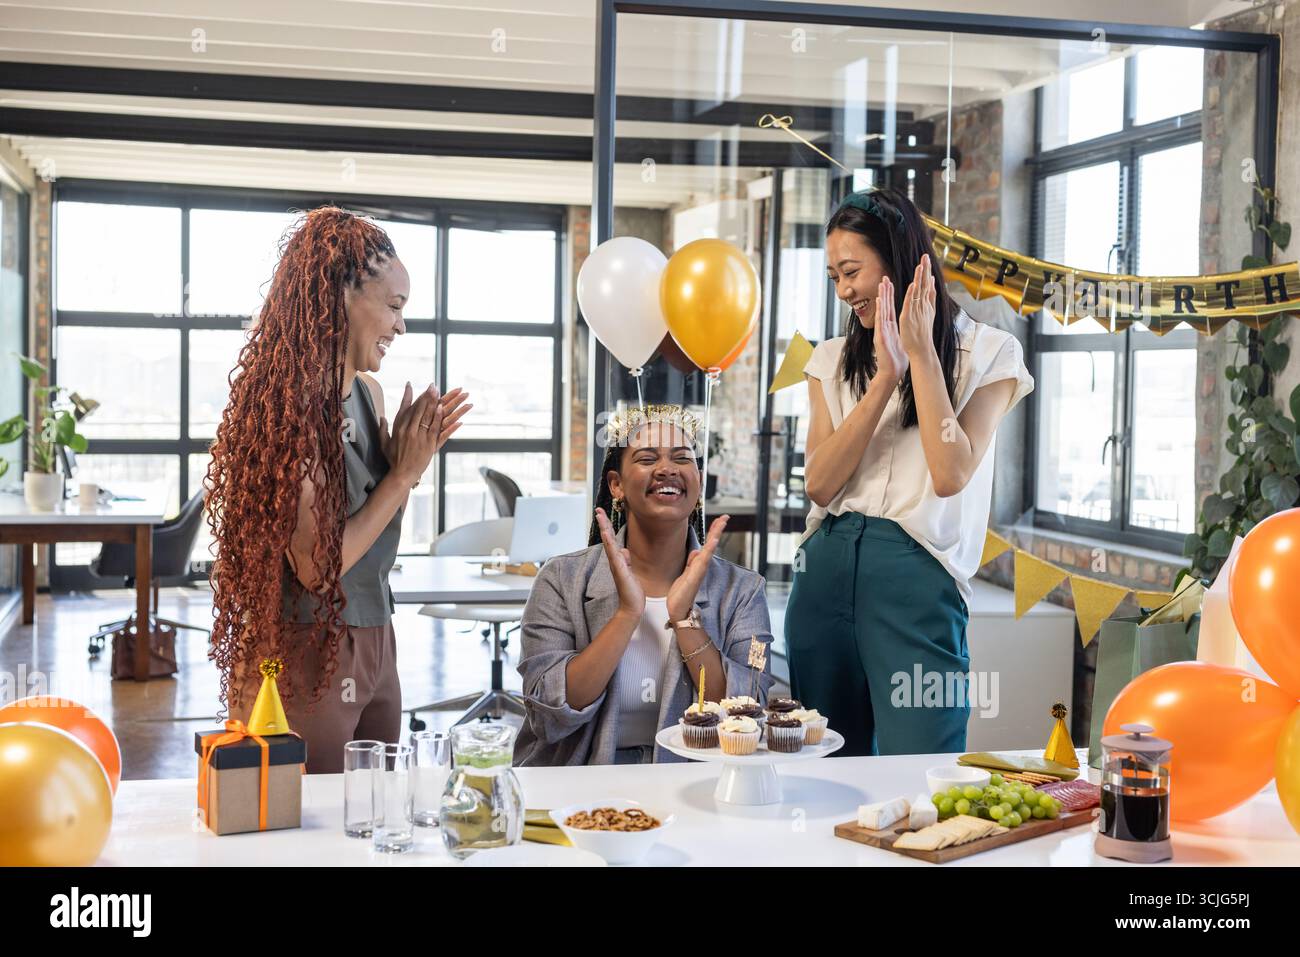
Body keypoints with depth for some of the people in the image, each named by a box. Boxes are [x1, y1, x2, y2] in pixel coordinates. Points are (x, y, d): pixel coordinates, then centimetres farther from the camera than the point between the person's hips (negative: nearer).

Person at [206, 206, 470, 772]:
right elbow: (316, 565, -21)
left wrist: (412, 455, -1)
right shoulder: (292, 404, -18)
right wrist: (403, 473, -14)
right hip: (310, 654, -8)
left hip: (375, 641, 8)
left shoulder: (368, 393, 6)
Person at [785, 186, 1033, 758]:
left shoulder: (988, 353, 3)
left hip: (917, 577, -4)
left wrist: (921, 352, -8)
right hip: (826, 568, 4)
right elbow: (819, 484, 0)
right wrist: (886, 375, -6)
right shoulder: (834, 360, 14)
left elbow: (950, 475, -12)